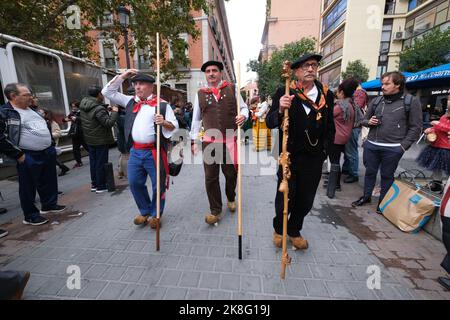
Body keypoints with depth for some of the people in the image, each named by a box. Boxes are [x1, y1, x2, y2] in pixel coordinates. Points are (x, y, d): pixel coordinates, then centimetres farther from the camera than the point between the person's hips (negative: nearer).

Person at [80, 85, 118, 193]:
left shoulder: (83, 105, 6)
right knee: (101, 163, 0)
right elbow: (109, 123, -25)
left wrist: (106, 110, 6)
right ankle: (101, 186, 7)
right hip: (101, 140, -8)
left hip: (89, 139, 8)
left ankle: (94, 184, 25)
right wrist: (114, 112, -12)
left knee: (93, 162, 15)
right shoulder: (99, 109, -22)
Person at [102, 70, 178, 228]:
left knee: (158, 185, 3)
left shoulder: (162, 104, -2)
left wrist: (164, 123, -25)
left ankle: (155, 214, 24)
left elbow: (175, 126, -4)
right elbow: (108, 92, 16)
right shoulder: (130, 101, 13)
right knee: (134, 183, 12)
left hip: (154, 152, -5)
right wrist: (122, 76, 9)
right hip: (135, 151, 5)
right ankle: (144, 211, 32)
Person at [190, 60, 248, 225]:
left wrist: (243, 116, -12)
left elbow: (244, 107, 11)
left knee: (231, 173, 10)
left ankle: (231, 198, 42)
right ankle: (215, 211, 20)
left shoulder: (232, 89, 5)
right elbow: (196, 119, 11)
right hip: (209, 140, 1)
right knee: (211, 177, 3)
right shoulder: (200, 93, 8)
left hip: (230, 140, 0)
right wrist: (194, 140, 8)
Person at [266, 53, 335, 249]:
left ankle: (294, 231, 38)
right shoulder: (284, 93, -6)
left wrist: (324, 150, 2)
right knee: (285, 198, 8)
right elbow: (270, 123, -12)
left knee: (306, 200, 14)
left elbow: (330, 127, 10)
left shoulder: (327, 94, 4)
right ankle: (278, 228, 36)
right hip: (289, 157, -3)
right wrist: (280, 110, -31)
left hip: (314, 159, 3)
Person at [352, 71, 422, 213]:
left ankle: (383, 202, 26)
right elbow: (365, 119, 18)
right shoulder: (376, 101, 9)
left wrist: (403, 146, -11)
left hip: (392, 149, -3)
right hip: (371, 145, 4)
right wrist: (368, 122, -6)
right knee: (370, 172, 14)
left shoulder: (411, 101, -2)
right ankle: (366, 196, 30)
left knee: (387, 175, 9)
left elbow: (415, 127, -3)